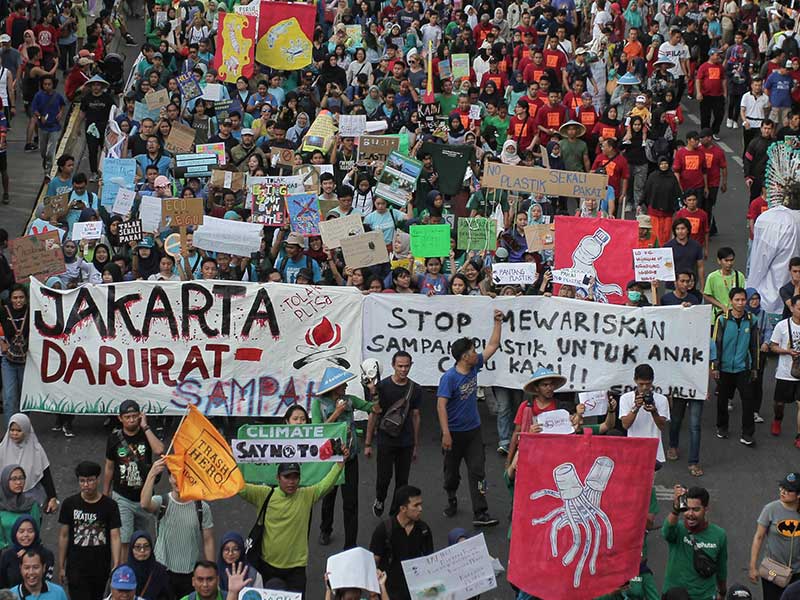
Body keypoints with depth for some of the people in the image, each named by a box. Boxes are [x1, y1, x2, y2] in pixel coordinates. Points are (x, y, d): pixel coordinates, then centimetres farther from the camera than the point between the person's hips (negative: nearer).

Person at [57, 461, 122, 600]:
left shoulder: (109, 505, -5)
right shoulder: (70, 504, -3)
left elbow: (115, 537, -7)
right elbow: (63, 536, 3)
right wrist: (61, 567, 3)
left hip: (101, 568, 1)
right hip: (76, 568, -1)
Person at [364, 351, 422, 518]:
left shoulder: (415, 390, 2)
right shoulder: (382, 387, -8)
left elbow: (415, 417, 10)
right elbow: (373, 415, -3)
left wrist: (416, 446, 11)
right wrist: (368, 443, -3)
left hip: (406, 443, 3)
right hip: (385, 441, -3)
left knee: (402, 480, 6)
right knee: (384, 477, -1)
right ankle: (379, 500, 30)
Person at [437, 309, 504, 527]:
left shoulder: (474, 367, 0)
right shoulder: (449, 377, -20)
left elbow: (493, 345, 11)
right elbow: (441, 405, -23)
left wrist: (498, 322, 5)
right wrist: (446, 434, -27)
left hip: (473, 430, 5)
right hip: (454, 433, -5)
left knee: (477, 471, -6)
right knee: (452, 472, 14)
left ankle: (480, 514, -11)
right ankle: (451, 500, 40)